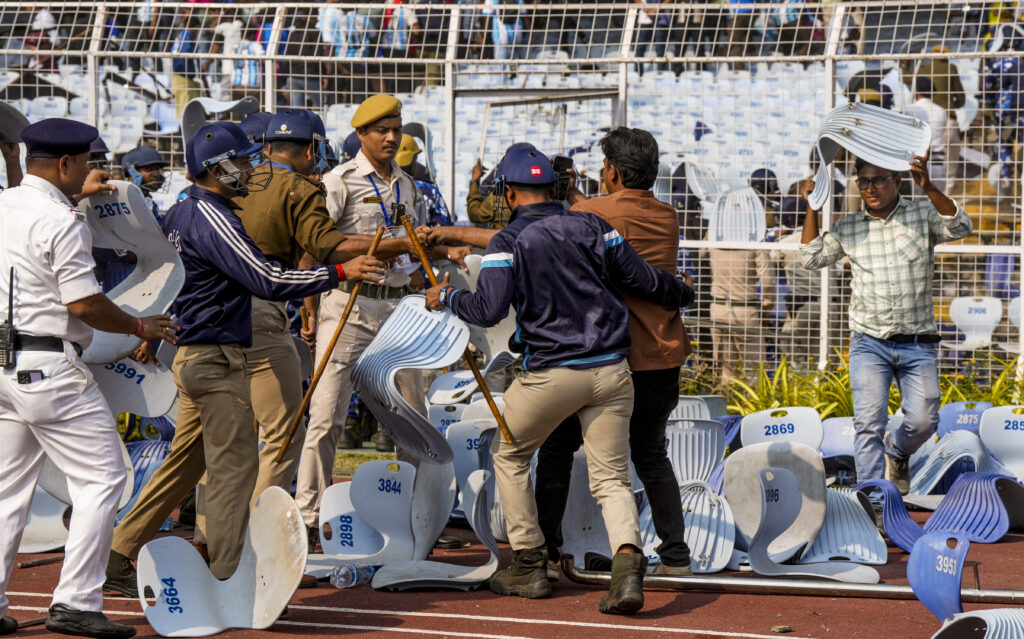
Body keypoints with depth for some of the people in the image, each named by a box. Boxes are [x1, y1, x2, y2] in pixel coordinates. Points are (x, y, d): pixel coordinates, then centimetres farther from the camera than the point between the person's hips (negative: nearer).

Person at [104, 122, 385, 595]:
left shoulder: (182, 211, 14)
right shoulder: (211, 218, -18)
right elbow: (267, 280, -23)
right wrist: (341, 272, -20)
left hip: (191, 355, 10)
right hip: (215, 359, -10)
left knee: (185, 463, 15)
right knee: (234, 466, -7)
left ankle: (119, 558, 17)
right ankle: (227, 583, -7)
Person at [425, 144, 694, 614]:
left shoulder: (508, 242, -5)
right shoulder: (591, 226, 6)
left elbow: (488, 310, -15)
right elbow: (644, 280, 6)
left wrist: (447, 298, 4)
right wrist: (681, 294, 27)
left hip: (551, 374, -3)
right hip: (611, 372, 3)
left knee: (509, 456, 20)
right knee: (611, 478, 6)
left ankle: (528, 566, 19)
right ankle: (627, 562, -21)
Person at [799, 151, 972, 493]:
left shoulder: (922, 215, 1)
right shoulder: (849, 227, 7)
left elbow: (959, 227, -16)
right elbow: (812, 257, 8)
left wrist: (929, 188, -31)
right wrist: (812, 208, -1)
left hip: (917, 345, 0)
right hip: (869, 343, 1)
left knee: (923, 421, -3)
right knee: (869, 422, -11)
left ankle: (897, 451, 32)